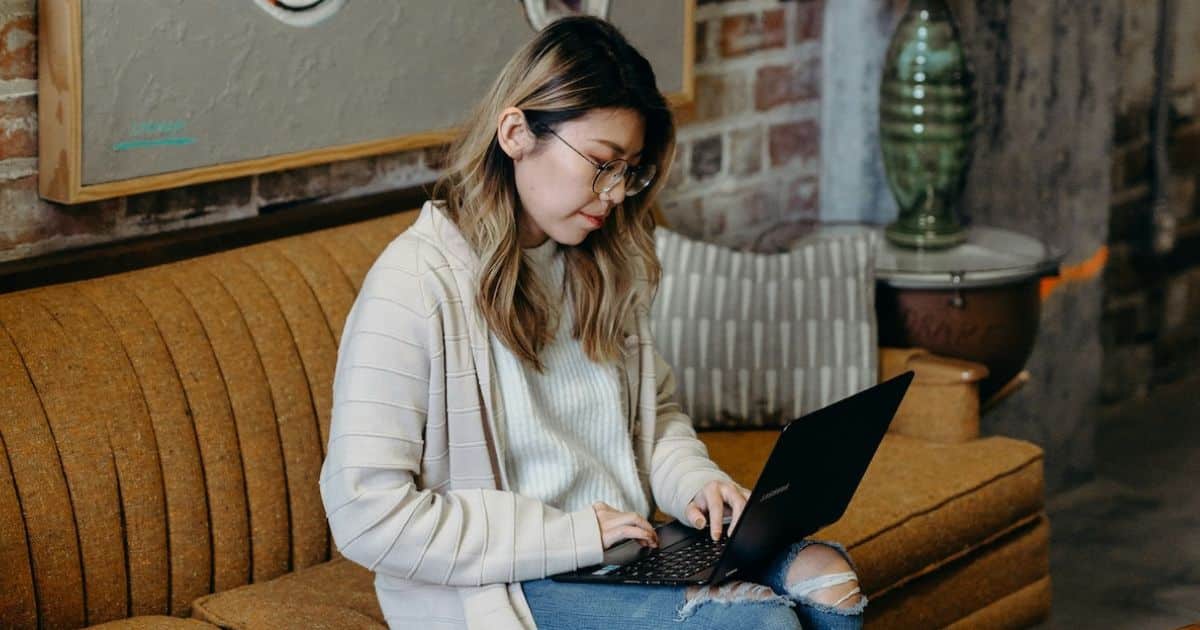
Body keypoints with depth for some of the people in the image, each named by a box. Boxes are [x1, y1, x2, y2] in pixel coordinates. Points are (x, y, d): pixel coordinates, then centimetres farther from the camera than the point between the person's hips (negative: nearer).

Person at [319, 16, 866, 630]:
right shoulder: (416, 285, -15)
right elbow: (366, 513, -20)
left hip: (625, 552, 7)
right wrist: (566, 535, -19)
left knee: (827, 577, -17)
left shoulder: (606, 266, 9)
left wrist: (693, 482, -1)